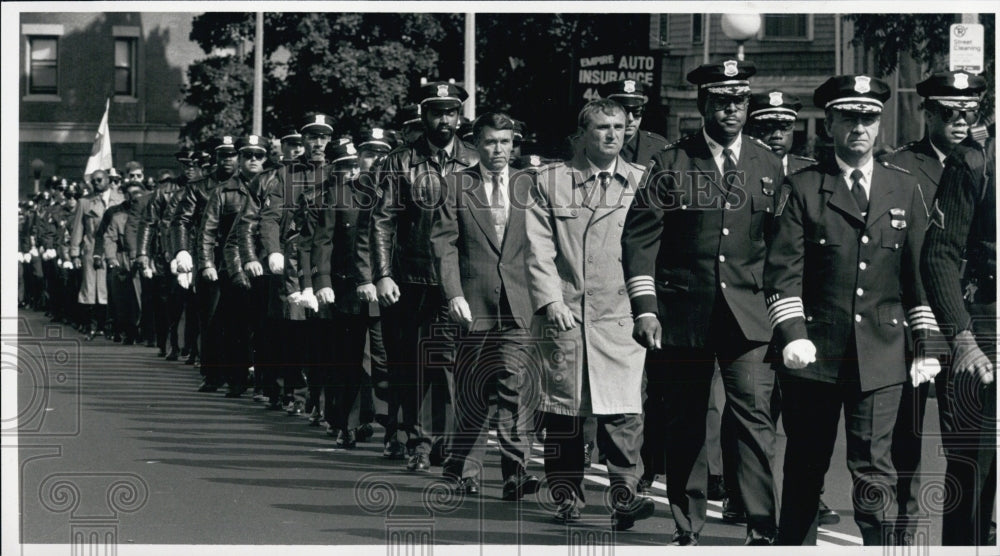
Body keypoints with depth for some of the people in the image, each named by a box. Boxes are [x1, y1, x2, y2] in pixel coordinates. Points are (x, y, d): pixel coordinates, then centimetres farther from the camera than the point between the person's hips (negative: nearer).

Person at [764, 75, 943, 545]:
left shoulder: (904, 189, 11)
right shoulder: (803, 188, 3)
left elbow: (920, 272, 10)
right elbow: (783, 271, -3)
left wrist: (926, 344, 3)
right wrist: (791, 334, -16)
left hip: (881, 353, 1)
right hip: (816, 349, -1)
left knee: (874, 471, -4)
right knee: (805, 467, 9)